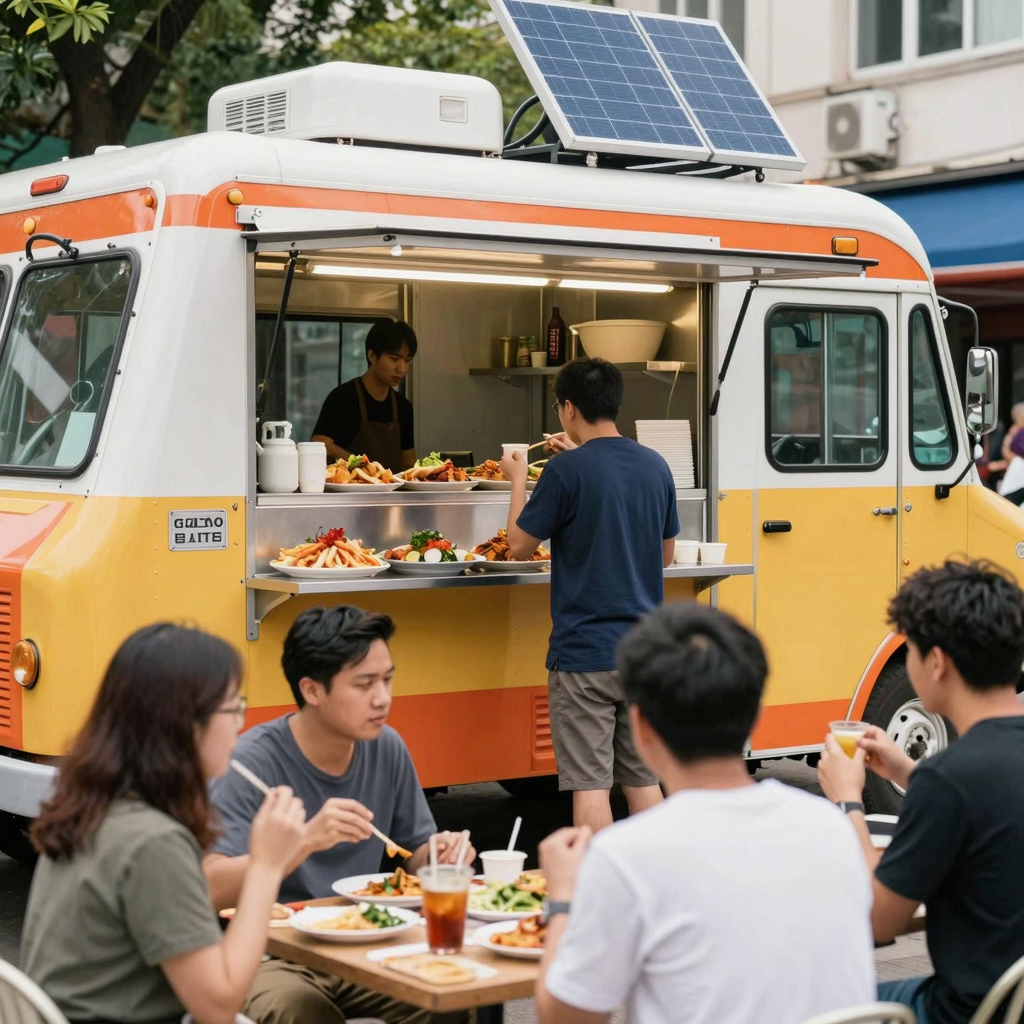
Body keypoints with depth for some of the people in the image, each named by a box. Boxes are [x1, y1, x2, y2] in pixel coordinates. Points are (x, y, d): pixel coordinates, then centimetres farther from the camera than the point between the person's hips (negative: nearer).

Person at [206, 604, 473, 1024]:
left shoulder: (387, 748, 1)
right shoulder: (255, 761, -15)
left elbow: (415, 851, 14)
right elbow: (211, 887, -24)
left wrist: (438, 852, -10)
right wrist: (306, 841, -37)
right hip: (274, 956, -4)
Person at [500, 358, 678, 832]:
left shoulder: (567, 470, -12)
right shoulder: (655, 466, 6)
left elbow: (520, 544, -3)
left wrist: (519, 480, 14)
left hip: (584, 653, -6)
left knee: (590, 784, -2)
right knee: (643, 779, 13)